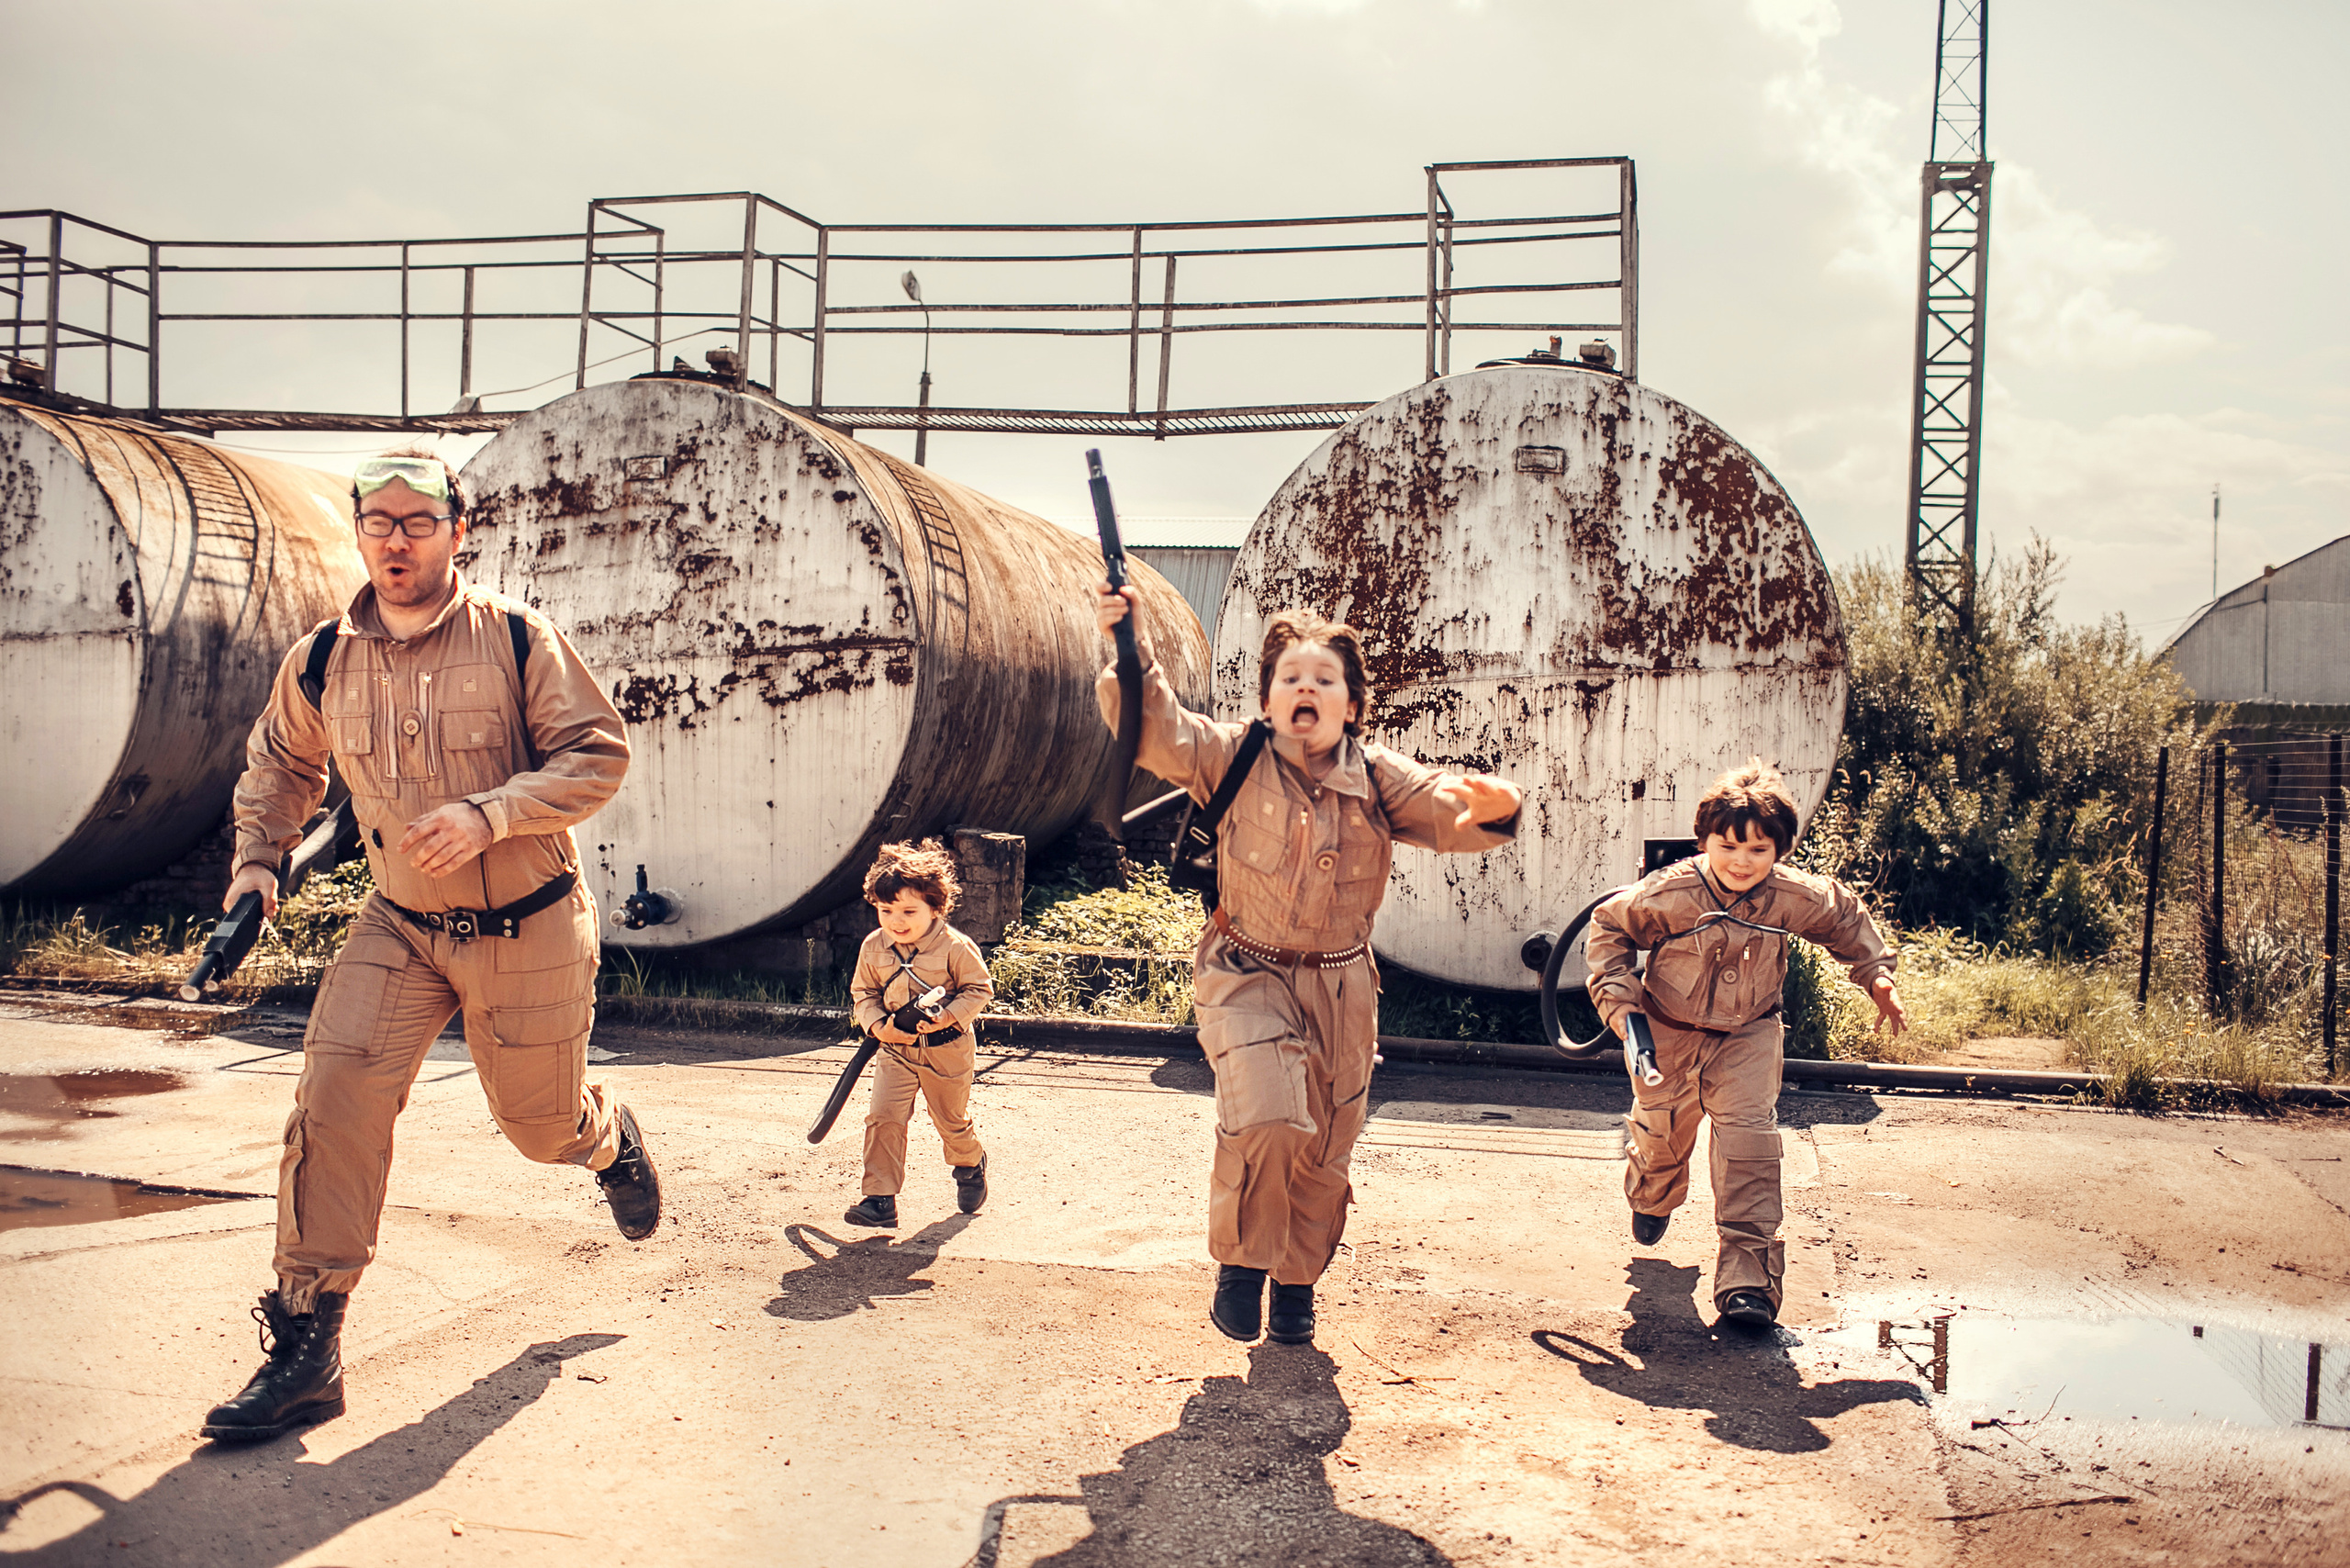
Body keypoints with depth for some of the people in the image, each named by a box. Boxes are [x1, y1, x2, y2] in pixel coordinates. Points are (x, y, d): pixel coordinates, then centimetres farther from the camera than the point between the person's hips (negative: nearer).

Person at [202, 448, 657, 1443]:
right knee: (334, 1098, -16)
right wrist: (257, 857, 7)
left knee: (542, 1122, 11)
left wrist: (485, 815, -24)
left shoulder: (518, 639, -11)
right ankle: (306, 1350, -7)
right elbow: (279, 762, 19)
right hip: (399, 927, 2)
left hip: (529, 930, -2)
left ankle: (610, 1139, 51)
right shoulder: (323, 661, 0)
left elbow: (598, 754, -12)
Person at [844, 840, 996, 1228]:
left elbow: (979, 988, -8)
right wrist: (877, 1025, -11)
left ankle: (971, 1166, 46)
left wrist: (948, 1016, -22)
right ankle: (880, 1198, -6)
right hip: (896, 1049, 2)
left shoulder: (955, 947, -16)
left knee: (952, 1120, 14)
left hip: (947, 1049, -2)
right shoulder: (873, 947, -5)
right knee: (883, 1117, -12)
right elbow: (862, 992, 7)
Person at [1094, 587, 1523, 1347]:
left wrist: (1490, 805, -39)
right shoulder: (1235, 759, -7)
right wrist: (1130, 652, -36)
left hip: (1340, 985, 3)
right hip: (1247, 977, -3)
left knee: (1325, 1148, 10)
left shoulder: (1379, 778, -3)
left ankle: (1297, 1284, 35)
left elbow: (1448, 809, -15)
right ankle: (1240, 1263, 2)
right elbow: (1156, 730, -19)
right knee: (1266, 1120, -24)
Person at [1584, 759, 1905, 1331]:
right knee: (1662, 1134, 14)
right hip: (1669, 1034, 0)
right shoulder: (1667, 893, -24)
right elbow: (1608, 926, -8)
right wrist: (1617, 994, -15)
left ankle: (1747, 1273, -9)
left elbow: (1848, 918, 6)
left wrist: (1877, 974, 4)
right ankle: (1652, 1198, 54)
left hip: (1747, 1036, 0)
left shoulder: (1796, 897, -17)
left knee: (1749, 1136, -16)